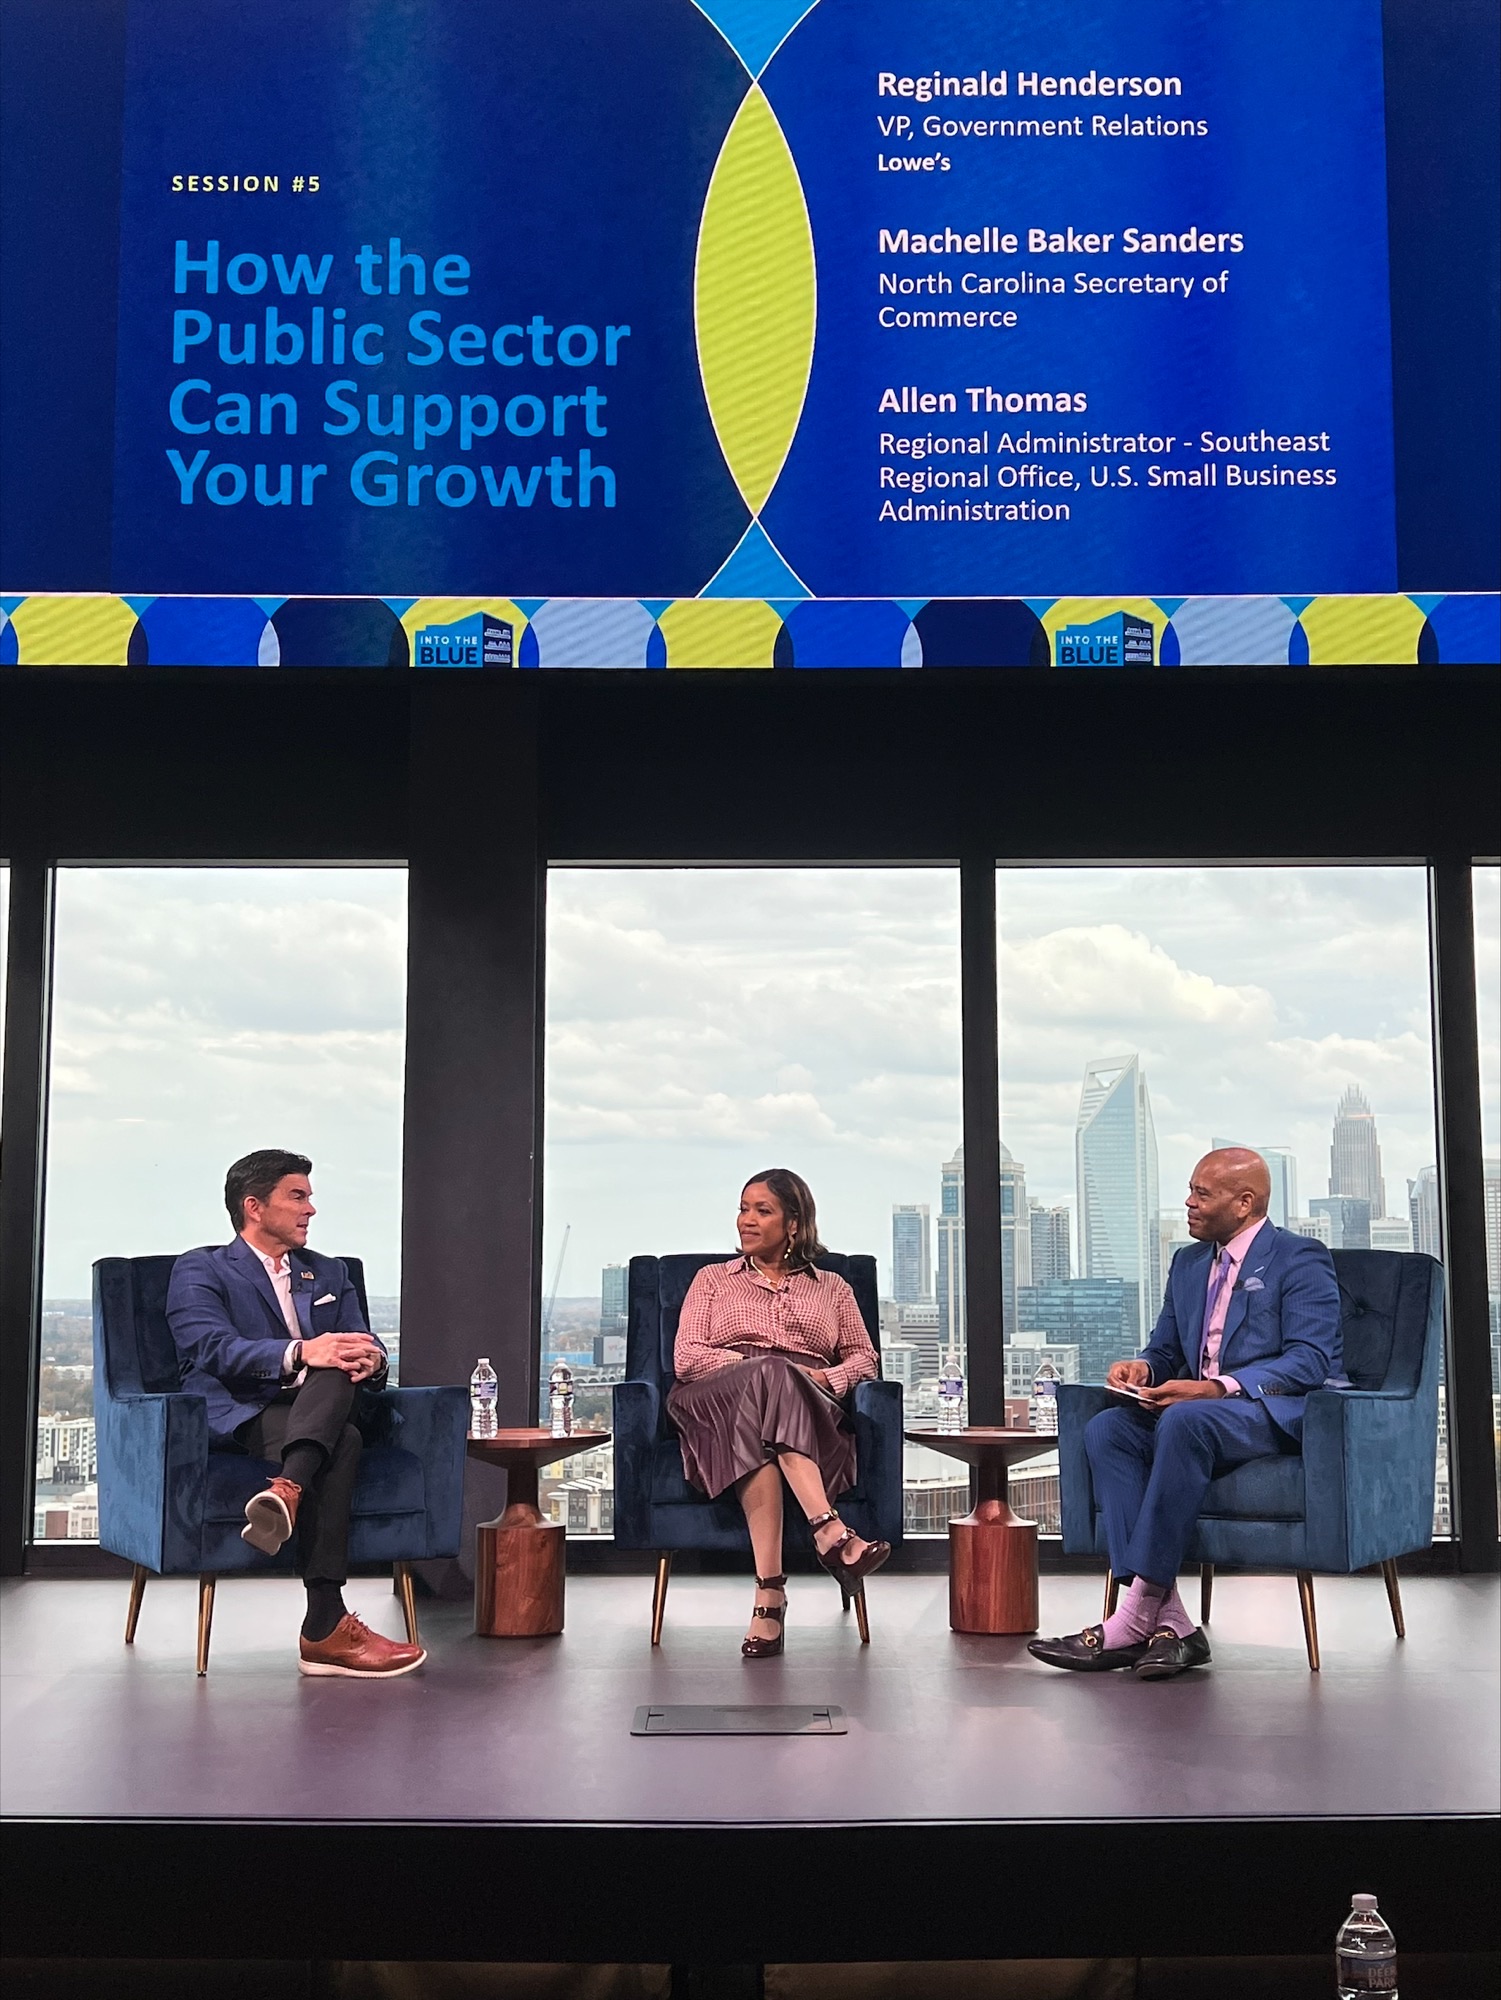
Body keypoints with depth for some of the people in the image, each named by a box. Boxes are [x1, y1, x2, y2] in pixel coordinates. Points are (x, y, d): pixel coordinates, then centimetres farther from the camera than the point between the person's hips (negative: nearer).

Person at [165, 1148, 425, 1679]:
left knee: (340, 1368, -29)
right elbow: (212, 1349, -12)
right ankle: (325, 1628, -40)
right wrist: (298, 1354, -29)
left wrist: (370, 1359, -14)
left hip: (317, 1413, 5)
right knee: (343, 1441, -33)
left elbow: (360, 1348, 13)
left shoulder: (328, 1274, 26)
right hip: (237, 1415, -5)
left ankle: (286, 1491, -52)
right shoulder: (199, 1271, 8)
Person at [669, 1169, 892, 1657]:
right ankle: (832, 1534, -56)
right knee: (767, 1376, -40)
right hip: (717, 1404, 0)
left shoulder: (831, 1287, 29)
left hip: (811, 1406, 0)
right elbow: (685, 1357, 11)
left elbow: (864, 1359, 20)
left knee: (774, 1382, -42)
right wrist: (751, 1364, -7)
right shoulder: (713, 1279, 27)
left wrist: (828, 1376, -4)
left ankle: (770, 1590, -53)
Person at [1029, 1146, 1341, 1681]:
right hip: (1190, 1408, 7)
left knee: (1184, 1421, -37)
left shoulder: (1299, 1258, -2)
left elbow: (1312, 1359, -14)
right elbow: (1166, 1349, 24)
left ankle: (1133, 1621, -36)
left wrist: (1216, 1387, -26)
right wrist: (1142, 1367, -2)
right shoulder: (1188, 1263, 21)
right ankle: (1169, 1621, -31)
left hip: (1275, 1415, -7)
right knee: (1105, 1430, -22)